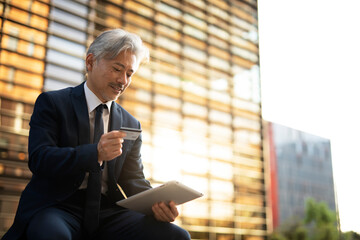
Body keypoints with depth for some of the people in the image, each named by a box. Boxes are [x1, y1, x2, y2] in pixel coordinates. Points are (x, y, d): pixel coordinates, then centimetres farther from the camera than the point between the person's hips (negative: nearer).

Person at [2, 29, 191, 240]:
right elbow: (38, 159, -9)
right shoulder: (52, 103, 4)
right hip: (57, 207, -3)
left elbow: (133, 180, 11)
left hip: (107, 212, 4)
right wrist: (95, 153, -25)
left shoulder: (131, 125, 16)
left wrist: (157, 203, -12)